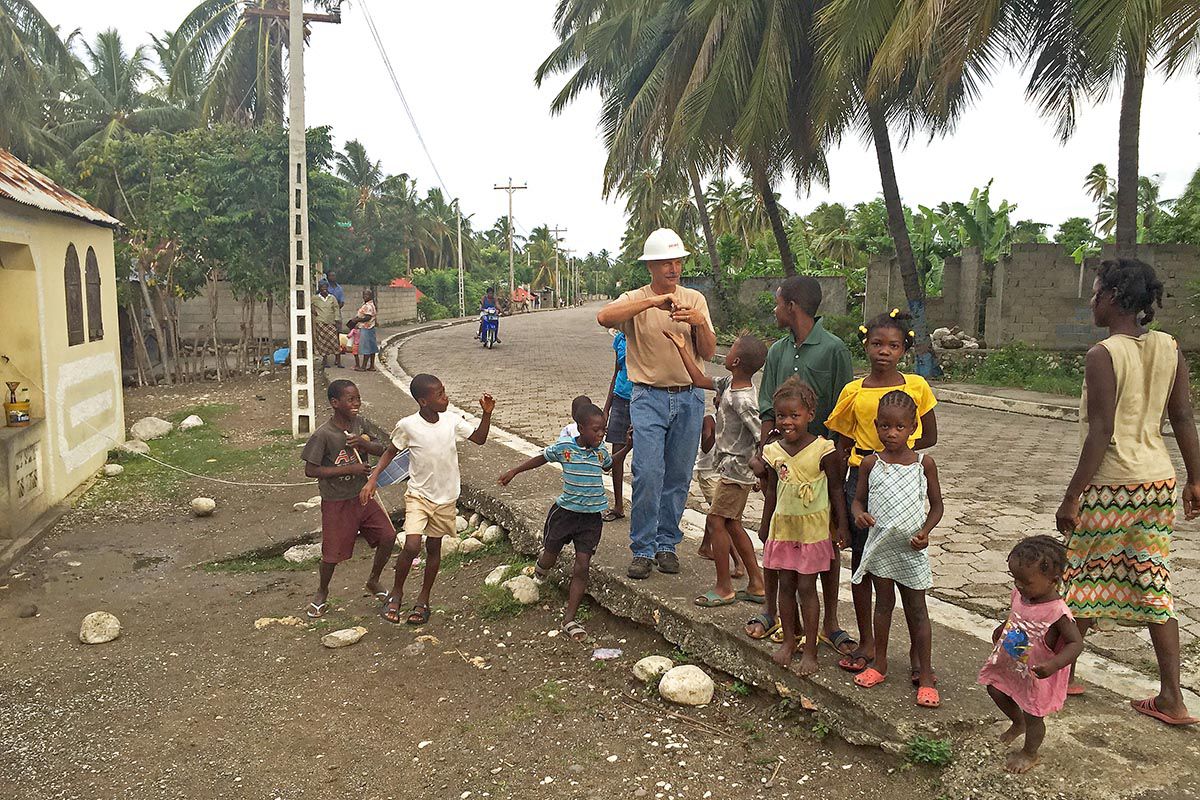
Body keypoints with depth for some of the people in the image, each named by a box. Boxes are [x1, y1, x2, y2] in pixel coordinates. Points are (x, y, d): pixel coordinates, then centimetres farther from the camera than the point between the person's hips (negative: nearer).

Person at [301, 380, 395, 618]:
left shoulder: (359, 424, -3)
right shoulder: (323, 435, -20)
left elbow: (382, 450, 2)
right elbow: (310, 470, -18)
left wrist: (365, 443, -20)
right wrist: (348, 469, -23)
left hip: (363, 494, 5)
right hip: (337, 502, -5)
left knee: (388, 537, 0)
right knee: (333, 552, 4)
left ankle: (373, 581, 26)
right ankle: (322, 592, 34)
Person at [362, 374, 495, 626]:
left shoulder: (452, 421, -7)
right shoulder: (408, 426, -15)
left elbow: (479, 439, 5)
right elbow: (390, 452, 0)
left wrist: (487, 414, -11)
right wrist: (372, 480, -8)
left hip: (446, 498, 3)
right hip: (418, 495, -3)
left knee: (434, 548, 13)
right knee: (411, 546, -16)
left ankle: (423, 599, 30)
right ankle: (396, 592, 11)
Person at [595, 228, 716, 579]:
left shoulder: (695, 300, 8)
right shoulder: (635, 300, -2)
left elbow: (708, 353, 3)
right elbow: (604, 317, -25)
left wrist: (700, 323, -17)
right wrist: (654, 301, -31)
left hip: (689, 397, 3)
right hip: (649, 397, -3)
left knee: (678, 477, 8)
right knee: (648, 474, -10)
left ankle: (667, 544, 22)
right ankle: (643, 550, 2)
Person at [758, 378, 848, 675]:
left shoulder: (823, 450, -13)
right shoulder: (774, 452, 1)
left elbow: (836, 489, -5)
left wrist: (841, 525, -6)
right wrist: (764, 525, 16)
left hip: (813, 529, -4)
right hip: (782, 528, 4)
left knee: (806, 587, 0)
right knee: (785, 585, 11)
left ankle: (810, 649, 11)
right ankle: (788, 640, 25)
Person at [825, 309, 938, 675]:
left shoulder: (917, 387, 0)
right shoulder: (853, 391, 2)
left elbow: (929, 437, 6)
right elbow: (844, 444, 8)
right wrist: (839, 489, 1)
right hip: (862, 479, 1)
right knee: (860, 561, 9)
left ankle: (917, 649, 18)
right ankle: (866, 643, 24)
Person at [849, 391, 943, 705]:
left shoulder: (924, 463, -5)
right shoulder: (871, 464, -3)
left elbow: (936, 505, 4)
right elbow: (858, 499, 4)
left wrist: (925, 531, -12)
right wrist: (858, 514, -19)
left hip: (911, 548, -1)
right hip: (880, 545, 1)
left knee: (916, 610, 6)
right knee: (883, 604, 14)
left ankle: (925, 674, 16)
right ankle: (879, 663, 29)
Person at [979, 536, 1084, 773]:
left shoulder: (1057, 613, -34)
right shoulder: (1020, 595, -11)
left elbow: (1076, 643, -31)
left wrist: (1054, 664, -43)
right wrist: (1003, 628, 20)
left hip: (1035, 675, -7)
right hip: (1009, 664, 7)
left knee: (1032, 717, 14)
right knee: (996, 691, 23)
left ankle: (1029, 754, 41)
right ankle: (1018, 723, 52)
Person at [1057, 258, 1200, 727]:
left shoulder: (1103, 355, -15)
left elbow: (1101, 434, -19)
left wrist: (1072, 496, -15)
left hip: (1111, 486, -6)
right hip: (1159, 483, 6)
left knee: (1082, 582, 10)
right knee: (1154, 587, 12)